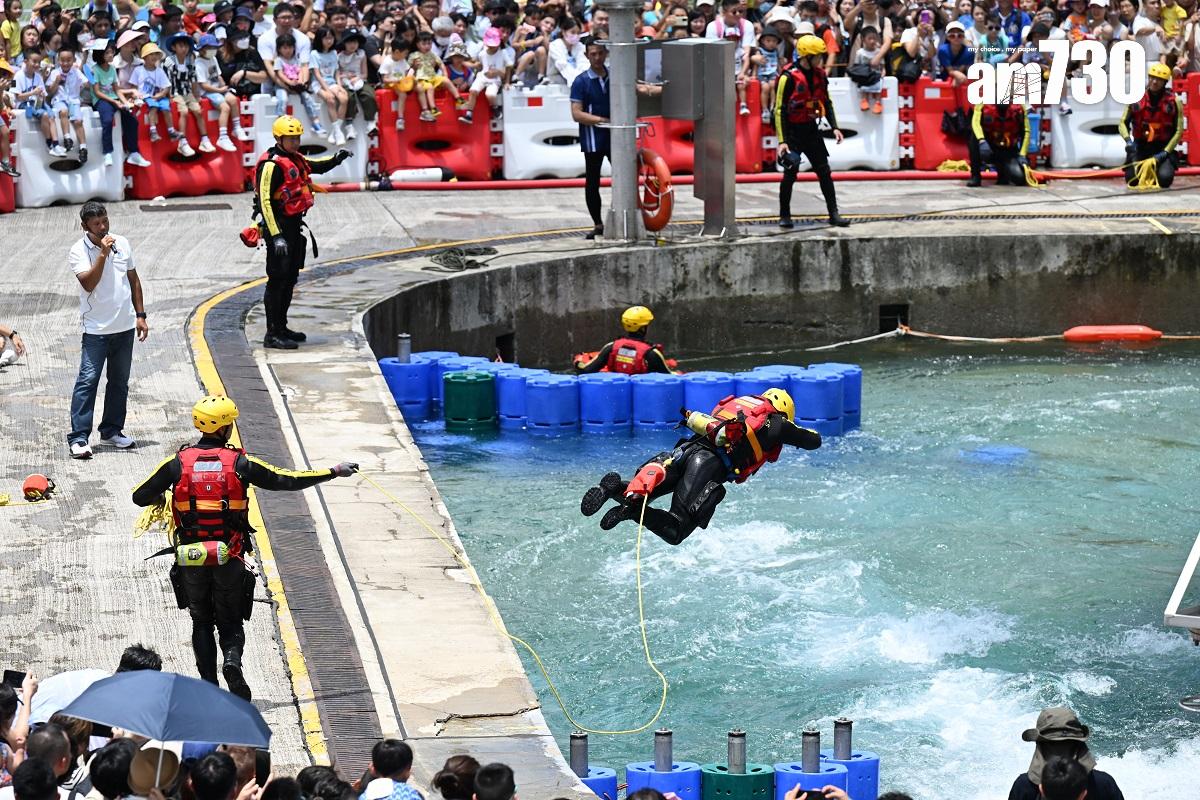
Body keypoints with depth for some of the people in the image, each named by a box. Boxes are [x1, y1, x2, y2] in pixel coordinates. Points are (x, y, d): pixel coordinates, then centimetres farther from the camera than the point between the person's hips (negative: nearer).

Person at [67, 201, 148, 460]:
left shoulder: (122, 244, 6)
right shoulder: (79, 251, -9)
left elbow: (134, 281, 14)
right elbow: (89, 283, -23)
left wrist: (140, 315, 11)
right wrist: (103, 254, -27)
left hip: (125, 326, 5)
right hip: (96, 329, -5)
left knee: (120, 382, 13)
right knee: (87, 380, -11)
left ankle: (112, 431, 25)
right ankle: (78, 438, -12)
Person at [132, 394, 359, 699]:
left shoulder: (178, 463, -4)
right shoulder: (239, 463, -6)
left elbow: (140, 497, 1)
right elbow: (287, 480, -1)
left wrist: (160, 498, 25)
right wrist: (334, 472, 8)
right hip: (229, 559, -1)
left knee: (201, 622, 17)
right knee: (230, 622, 12)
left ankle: (208, 684, 9)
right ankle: (233, 661, -18)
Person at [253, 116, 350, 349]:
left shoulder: (295, 159, 11)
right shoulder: (271, 164, -17)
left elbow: (316, 166, 30)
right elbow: (264, 201, -21)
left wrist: (336, 159, 7)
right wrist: (276, 236, -26)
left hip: (294, 225, 10)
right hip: (279, 226, -10)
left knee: (290, 278, 16)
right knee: (277, 280, -8)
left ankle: (281, 327, 27)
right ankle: (272, 334, -6)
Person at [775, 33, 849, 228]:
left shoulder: (819, 75, 4)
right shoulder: (789, 77, -15)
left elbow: (826, 102, 17)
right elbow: (780, 110, -14)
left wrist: (834, 127, 7)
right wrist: (782, 141, -18)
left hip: (811, 130, 6)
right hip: (792, 130, -6)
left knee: (824, 171, 6)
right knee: (791, 171, -8)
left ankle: (834, 214, 14)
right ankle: (784, 216, 6)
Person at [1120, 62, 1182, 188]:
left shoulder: (1174, 102, -7)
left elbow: (1178, 131, -4)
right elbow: (1123, 123, 1)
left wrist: (1165, 152, -13)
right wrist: (1128, 141, -19)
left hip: (1163, 147, -2)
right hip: (1140, 147, 2)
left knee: (1165, 180, -23)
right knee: (1132, 179, -14)